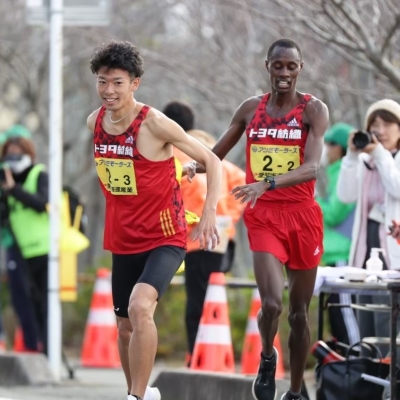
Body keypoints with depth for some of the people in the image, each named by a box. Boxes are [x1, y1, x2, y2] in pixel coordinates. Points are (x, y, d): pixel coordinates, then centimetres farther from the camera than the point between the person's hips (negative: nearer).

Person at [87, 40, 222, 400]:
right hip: (123, 240, 7)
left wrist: (209, 215, -24)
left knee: (140, 307, -29)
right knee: (125, 327, 13)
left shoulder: (155, 124, -18)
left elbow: (212, 161, -13)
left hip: (165, 239, -7)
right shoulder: (95, 123, 0)